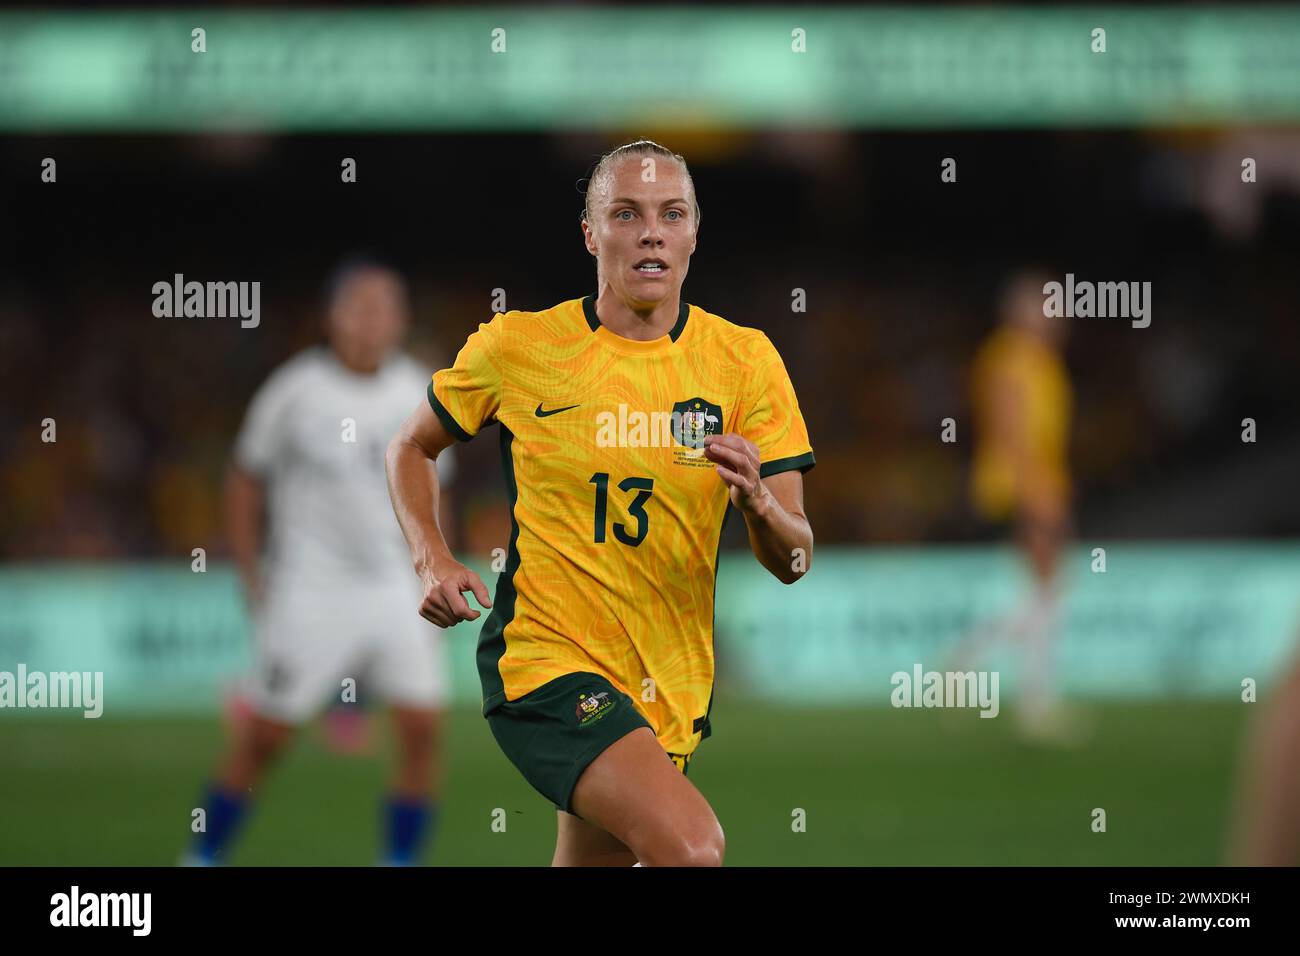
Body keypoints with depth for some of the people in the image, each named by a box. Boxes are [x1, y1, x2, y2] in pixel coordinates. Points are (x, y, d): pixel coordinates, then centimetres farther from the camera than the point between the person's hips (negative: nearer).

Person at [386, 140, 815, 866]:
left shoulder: (745, 361, 1)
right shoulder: (517, 347, -3)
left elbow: (793, 560, -1)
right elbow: (413, 447, 15)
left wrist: (757, 502, -23)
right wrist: (434, 561, -3)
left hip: (671, 691, 4)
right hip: (543, 663, -4)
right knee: (693, 848, -28)